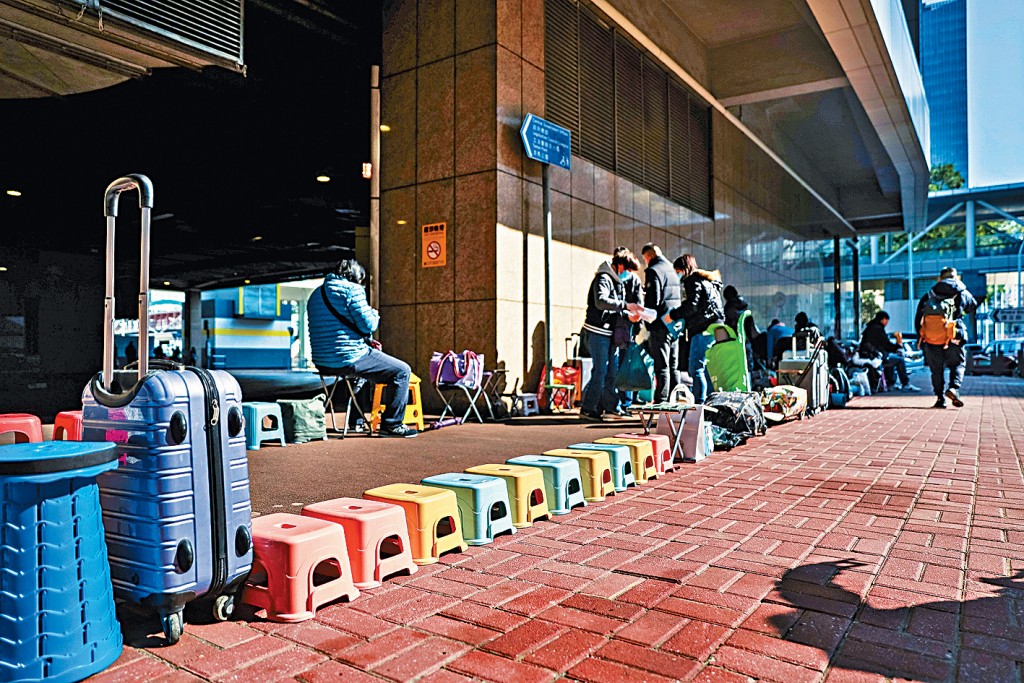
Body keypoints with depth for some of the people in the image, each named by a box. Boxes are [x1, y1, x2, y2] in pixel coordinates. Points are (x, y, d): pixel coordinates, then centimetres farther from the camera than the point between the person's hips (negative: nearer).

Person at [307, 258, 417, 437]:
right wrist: (375, 314, 10)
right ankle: (392, 425, 2)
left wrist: (366, 341, 20)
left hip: (321, 363, 9)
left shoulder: (316, 294, 18)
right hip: (348, 358, -9)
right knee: (402, 371, 3)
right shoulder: (352, 289, -8)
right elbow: (368, 325, -13)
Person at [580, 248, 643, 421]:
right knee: (600, 371, -8)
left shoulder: (619, 281, 19)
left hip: (611, 332, 9)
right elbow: (601, 301, -29)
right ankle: (587, 410, -1)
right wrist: (626, 306, -32)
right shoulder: (603, 278, -12)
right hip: (598, 332, -9)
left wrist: (629, 315, 2)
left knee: (613, 370, 10)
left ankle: (611, 407, 18)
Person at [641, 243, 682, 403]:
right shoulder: (672, 270, 17)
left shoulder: (653, 271, -9)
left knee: (662, 366, -6)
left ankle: (661, 400, -5)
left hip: (661, 325, -8)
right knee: (673, 365, 12)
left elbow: (653, 300, -18)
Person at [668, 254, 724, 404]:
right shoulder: (706, 280, 24)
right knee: (707, 368, 14)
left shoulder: (693, 281, -5)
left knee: (696, 368, -9)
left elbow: (692, 306, -16)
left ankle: (700, 403, -12)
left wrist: (673, 315, -7)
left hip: (703, 330, -10)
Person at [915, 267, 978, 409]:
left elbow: (917, 320, 11)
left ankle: (940, 398, 8)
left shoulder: (927, 297, 9)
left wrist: (920, 338, 19)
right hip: (953, 340, -1)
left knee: (936, 369, 13)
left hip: (930, 340, 2)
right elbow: (973, 307, 26)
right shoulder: (962, 294, 5)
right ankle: (954, 388, -5)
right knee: (958, 363, 17)